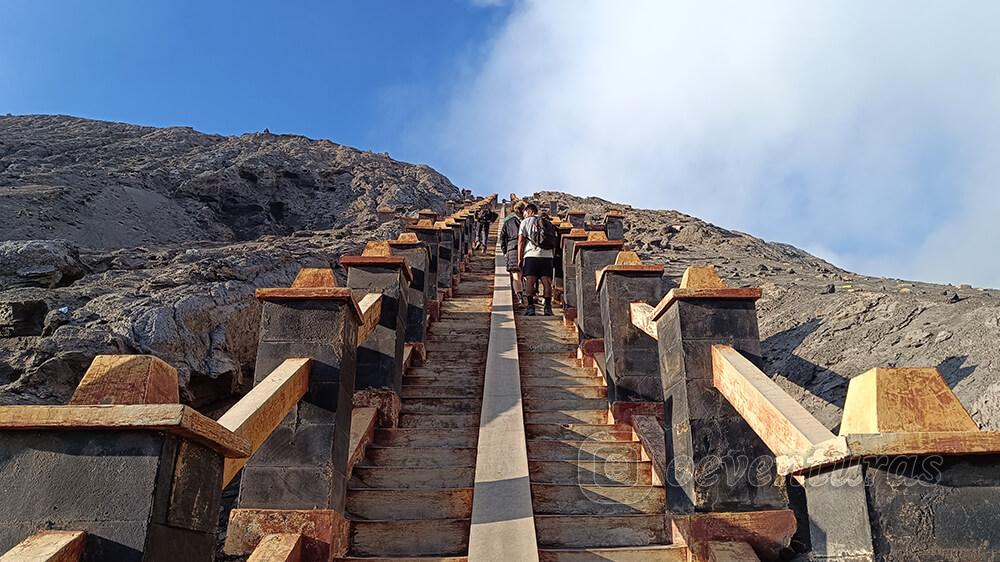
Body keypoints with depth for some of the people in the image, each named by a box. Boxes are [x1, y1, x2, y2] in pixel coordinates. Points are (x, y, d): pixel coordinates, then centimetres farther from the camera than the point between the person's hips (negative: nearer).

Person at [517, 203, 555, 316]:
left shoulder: (525, 222, 7)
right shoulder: (547, 223, 19)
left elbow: (521, 241, 0)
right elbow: (554, 242, 18)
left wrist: (519, 259, 1)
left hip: (531, 255, -3)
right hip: (547, 255, 3)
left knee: (529, 281, -3)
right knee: (546, 281, 0)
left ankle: (530, 306, -10)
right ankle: (548, 307, -3)